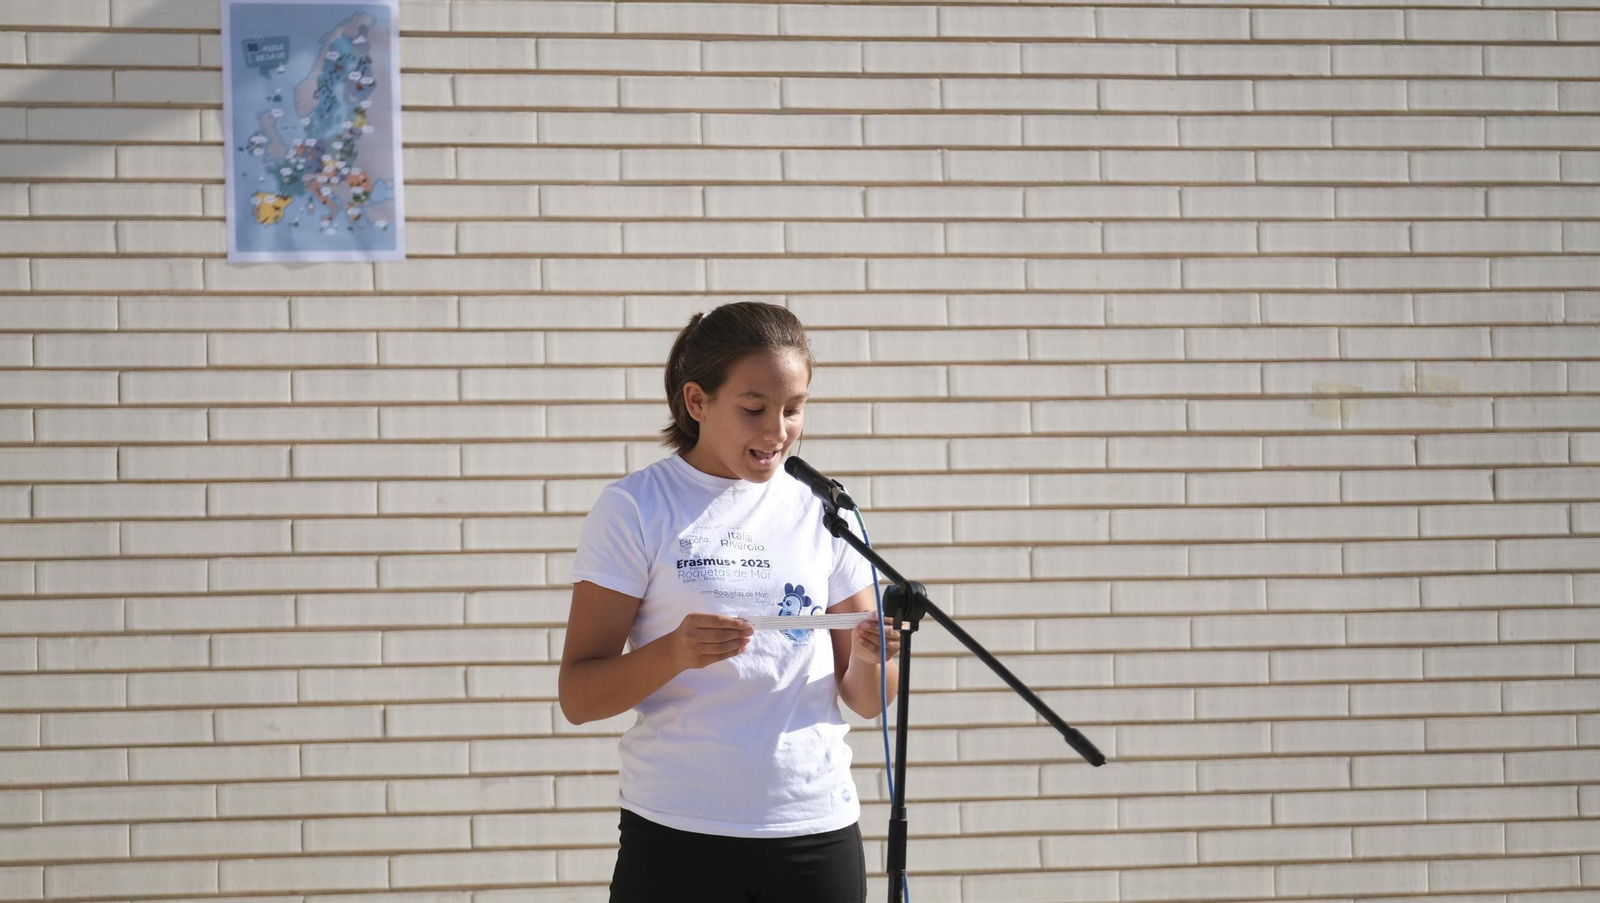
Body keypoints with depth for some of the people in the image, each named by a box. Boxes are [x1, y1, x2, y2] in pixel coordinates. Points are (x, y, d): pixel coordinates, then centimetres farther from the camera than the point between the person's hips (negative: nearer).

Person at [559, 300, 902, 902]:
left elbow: (865, 700, 11)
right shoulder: (633, 509, -3)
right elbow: (578, 698, -7)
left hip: (817, 831, 3)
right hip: (677, 836, -3)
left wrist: (872, 658, -12)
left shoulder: (823, 512, 8)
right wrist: (673, 653, -24)